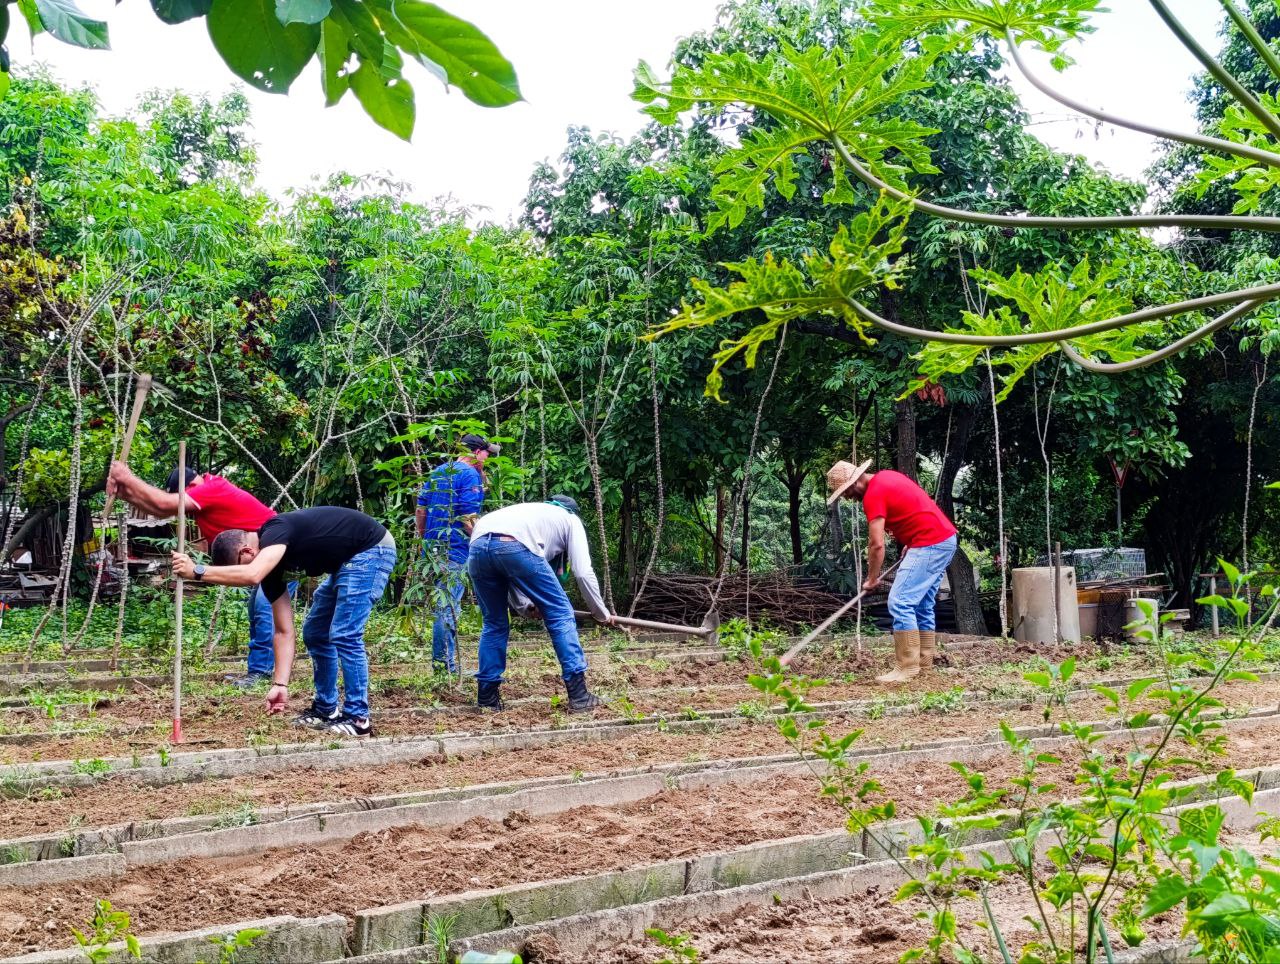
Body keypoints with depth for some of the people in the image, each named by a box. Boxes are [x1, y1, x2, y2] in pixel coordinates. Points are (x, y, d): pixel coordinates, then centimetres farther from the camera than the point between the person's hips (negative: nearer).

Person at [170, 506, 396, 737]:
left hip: (372, 551, -10)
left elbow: (251, 575, -43)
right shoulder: (267, 562, 1)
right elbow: (284, 631, 0)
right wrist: (280, 684, -5)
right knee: (314, 634, 12)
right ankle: (326, 710, 24)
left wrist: (196, 571, -34)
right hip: (347, 561, 10)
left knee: (344, 636, -14)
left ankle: (358, 719, -6)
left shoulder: (276, 531, -23)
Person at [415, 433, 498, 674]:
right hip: (455, 550, -8)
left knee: (442, 605, 16)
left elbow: (420, 509, 16)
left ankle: (440, 663, 22)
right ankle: (445, 665, -2)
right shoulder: (471, 475, -10)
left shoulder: (437, 472, 15)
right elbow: (468, 518, -18)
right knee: (448, 608, -5)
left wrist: (424, 538, 23)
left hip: (433, 548, 8)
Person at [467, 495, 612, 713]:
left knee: (494, 623, 23)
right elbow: (583, 573, 21)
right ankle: (579, 697, 6)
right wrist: (602, 613, 32)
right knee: (560, 615, 8)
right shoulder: (571, 519, 30)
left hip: (477, 546, 5)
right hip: (516, 547, -5)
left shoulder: (531, 510, 44)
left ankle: (487, 698, 24)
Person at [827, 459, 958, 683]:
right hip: (945, 538, 10)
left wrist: (871, 579, -4)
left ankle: (907, 667, -12)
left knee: (900, 603, -12)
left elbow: (877, 544, -14)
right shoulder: (886, 477, 15)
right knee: (922, 606, 14)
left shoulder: (874, 494, -13)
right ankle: (924, 664, 16)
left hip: (929, 544, -10)